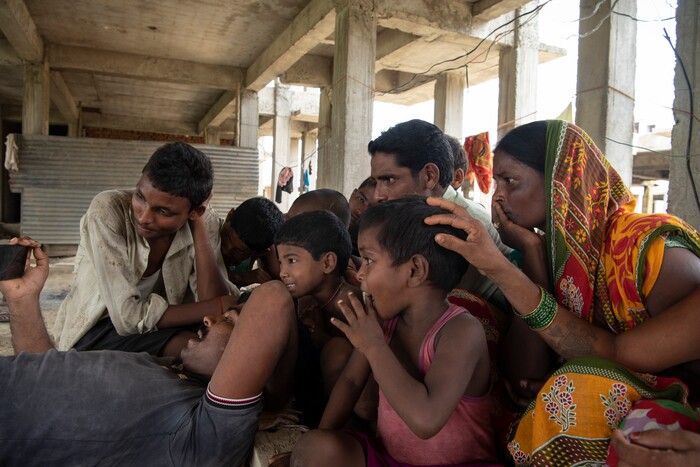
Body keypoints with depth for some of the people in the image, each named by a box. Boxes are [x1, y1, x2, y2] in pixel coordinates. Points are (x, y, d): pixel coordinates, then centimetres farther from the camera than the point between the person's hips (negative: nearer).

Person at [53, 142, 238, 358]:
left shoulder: (205, 222, -12)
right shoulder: (107, 210, -22)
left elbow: (212, 301, -22)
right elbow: (130, 317, -26)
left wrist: (199, 225, -24)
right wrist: (222, 305, -23)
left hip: (159, 329, 4)